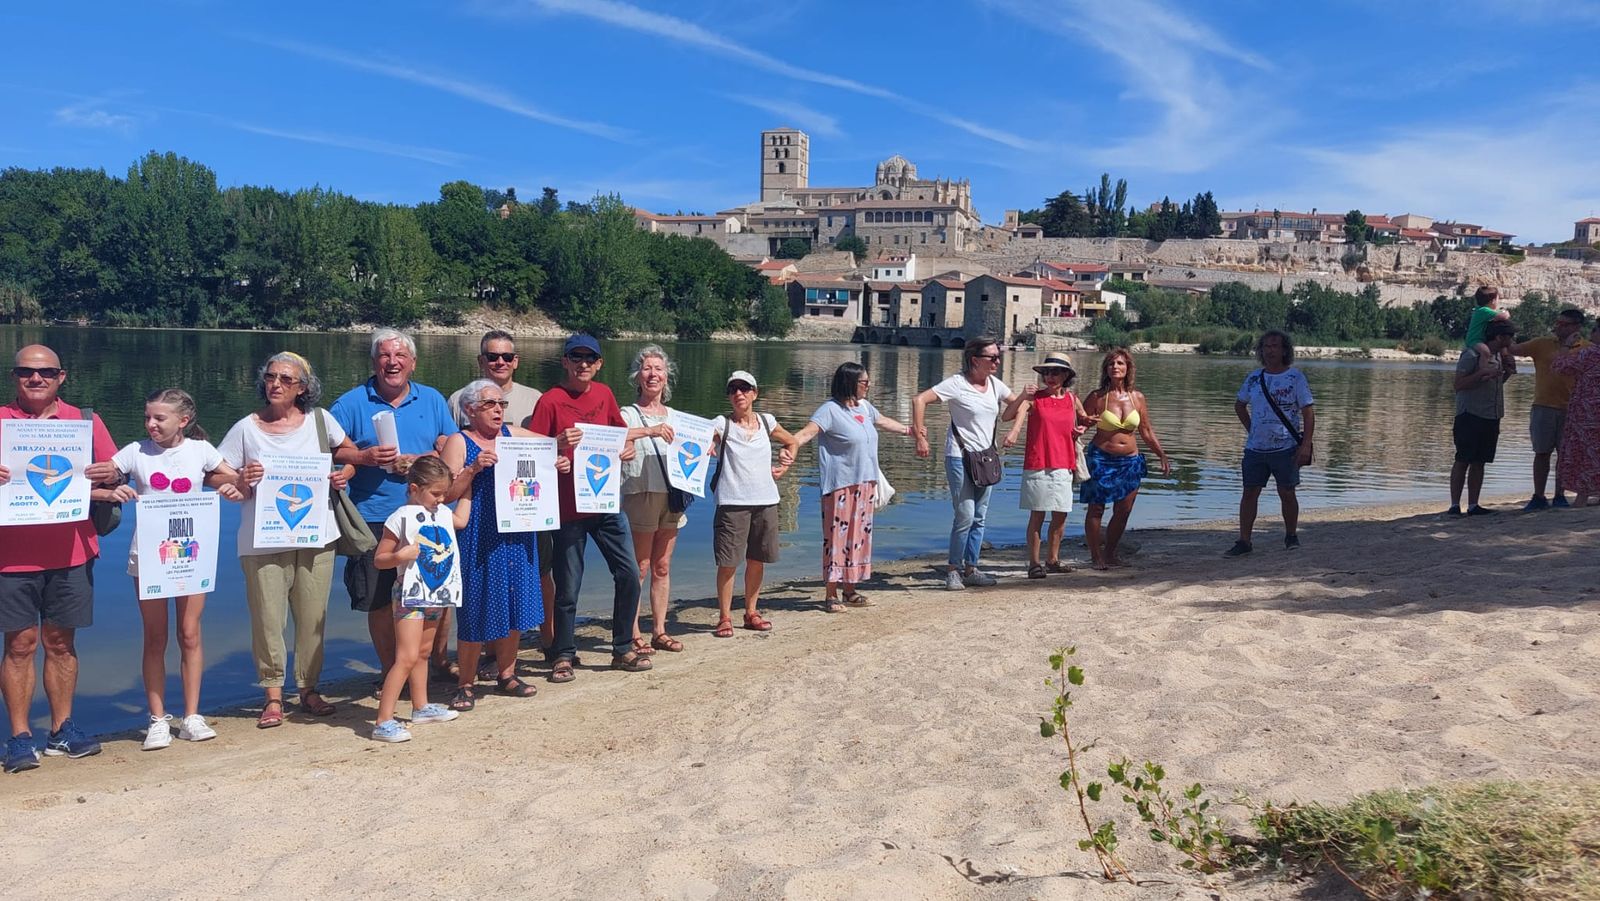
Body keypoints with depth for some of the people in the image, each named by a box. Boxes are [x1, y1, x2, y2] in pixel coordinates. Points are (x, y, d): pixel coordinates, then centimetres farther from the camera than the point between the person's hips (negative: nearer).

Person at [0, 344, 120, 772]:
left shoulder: (87, 421, 8)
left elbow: (114, 475, 10)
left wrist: (109, 477, -14)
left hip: (70, 552, 1)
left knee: (61, 641, 9)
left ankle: (62, 730, 18)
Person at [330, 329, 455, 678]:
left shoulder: (432, 400, 10)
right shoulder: (351, 403, 3)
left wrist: (418, 461, -10)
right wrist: (364, 457, -16)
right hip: (374, 518, -1)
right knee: (378, 601, 4)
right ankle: (391, 673, 19)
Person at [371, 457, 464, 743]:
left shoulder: (442, 513, 9)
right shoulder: (401, 518, -13)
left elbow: (461, 521, 31)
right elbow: (378, 559, -10)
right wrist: (399, 556, -29)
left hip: (438, 595, 8)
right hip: (411, 596, -8)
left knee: (422, 653, 21)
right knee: (407, 657, -15)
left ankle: (421, 708, 34)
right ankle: (384, 722, -15)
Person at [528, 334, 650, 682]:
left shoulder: (604, 394, 7)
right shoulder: (550, 400, -8)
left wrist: (627, 448, 0)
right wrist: (558, 445, -28)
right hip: (568, 507, -5)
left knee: (629, 574, 5)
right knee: (568, 588, 2)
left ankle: (623, 650, 19)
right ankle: (563, 656, 19)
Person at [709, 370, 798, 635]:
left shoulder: (767, 422, 10)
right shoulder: (721, 424, -2)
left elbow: (792, 442, 26)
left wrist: (784, 467, 13)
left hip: (765, 501, 4)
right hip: (732, 503, -4)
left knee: (757, 560, 10)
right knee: (729, 562, -4)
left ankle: (751, 613, 23)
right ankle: (724, 617, 5)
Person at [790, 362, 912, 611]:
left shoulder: (864, 406, 11)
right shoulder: (830, 409, -13)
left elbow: (883, 421, 32)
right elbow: (807, 432, -26)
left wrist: (908, 430, 48)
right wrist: (789, 448, -46)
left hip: (864, 483, 8)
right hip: (840, 485, -8)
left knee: (859, 534, 12)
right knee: (837, 535, -6)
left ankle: (850, 590, 22)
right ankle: (831, 595, 2)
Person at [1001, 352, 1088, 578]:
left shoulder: (1072, 399, 8)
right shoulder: (1034, 397, -5)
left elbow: (1083, 420, 28)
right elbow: (1012, 414, -24)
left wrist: (1080, 429, 7)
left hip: (1063, 465, 4)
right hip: (1037, 465, -4)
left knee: (1061, 515, 9)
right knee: (1037, 515, -2)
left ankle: (1053, 560, 23)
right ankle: (1034, 563, 5)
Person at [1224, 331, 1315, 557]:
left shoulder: (1295, 377, -4)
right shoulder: (1254, 378, 7)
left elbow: (1309, 413, -7)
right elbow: (1239, 404, 24)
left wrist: (1306, 445, -15)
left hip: (1285, 448, -3)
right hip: (1255, 448, 3)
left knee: (1287, 494, 6)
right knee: (1249, 493, 1)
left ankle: (1291, 536, 25)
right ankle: (1244, 542, 6)